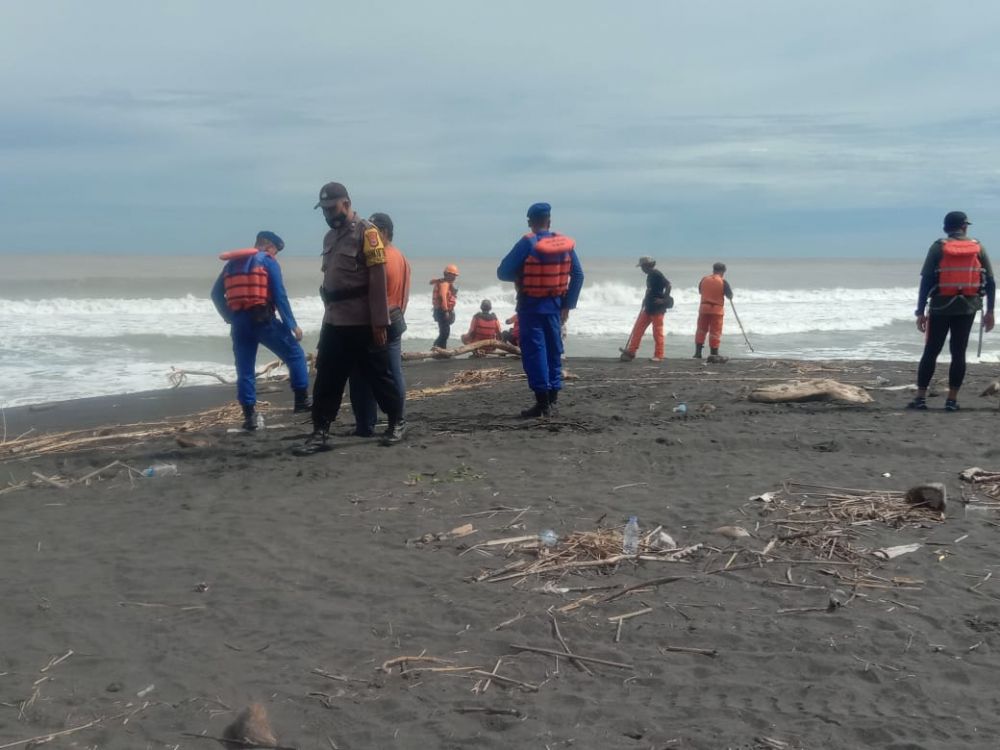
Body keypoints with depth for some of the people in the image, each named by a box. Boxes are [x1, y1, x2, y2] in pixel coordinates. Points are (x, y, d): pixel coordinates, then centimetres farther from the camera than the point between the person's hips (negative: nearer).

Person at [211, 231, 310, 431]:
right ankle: (301, 400, 5)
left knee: (245, 370, 8)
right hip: (262, 319, -5)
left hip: (239, 322, 5)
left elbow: (216, 294, 16)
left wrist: (230, 318, 18)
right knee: (295, 354, 8)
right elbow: (279, 296, -6)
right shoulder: (268, 262, 3)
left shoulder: (232, 263, 18)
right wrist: (292, 324, -4)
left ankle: (249, 416, 4)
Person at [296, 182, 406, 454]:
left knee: (378, 374, 4)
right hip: (334, 320, 7)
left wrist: (379, 322, -17)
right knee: (326, 379, 5)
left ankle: (397, 422, 20)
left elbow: (378, 278, -14)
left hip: (362, 321, -7)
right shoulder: (330, 237, 15)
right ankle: (320, 433, 9)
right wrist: (330, 311, 18)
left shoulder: (366, 232, -9)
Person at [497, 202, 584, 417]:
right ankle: (552, 399, 19)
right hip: (554, 305, 5)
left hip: (531, 305, -5)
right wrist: (567, 304, 11)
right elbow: (578, 275, 6)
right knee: (553, 350, 14)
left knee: (534, 351, -2)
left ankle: (542, 402, -6)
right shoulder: (566, 244, 1)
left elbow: (503, 272, -12)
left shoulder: (527, 243, -13)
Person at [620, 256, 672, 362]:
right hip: (648, 308, 10)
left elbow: (668, 285, -22)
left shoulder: (656, 274, -15)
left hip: (657, 308, -10)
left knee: (657, 332, -3)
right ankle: (630, 352, 11)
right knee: (637, 329, 8)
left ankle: (658, 356, 3)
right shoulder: (650, 275, 14)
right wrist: (645, 300, 22)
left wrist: (664, 300, -21)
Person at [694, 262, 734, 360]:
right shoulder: (723, 282, -8)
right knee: (715, 332, 3)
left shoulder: (704, 280, 3)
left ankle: (698, 352, 11)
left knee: (701, 330, 13)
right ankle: (714, 353, 5)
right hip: (717, 309, -3)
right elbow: (730, 296, -1)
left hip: (704, 307, 3)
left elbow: (700, 291, 18)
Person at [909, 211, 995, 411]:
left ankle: (921, 397, 3)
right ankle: (952, 399, 5)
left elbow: (926, 281, -6)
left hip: (941, 307, -1)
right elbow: (990, 282, 2)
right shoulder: (978, 248, 4)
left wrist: (920, 312, -3)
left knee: (931, 352, 4)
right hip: (967, 308, 1)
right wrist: (989, 311, 8)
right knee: (958, 353, 6)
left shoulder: (938, 247, -2)